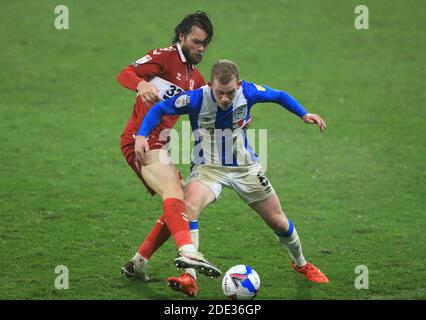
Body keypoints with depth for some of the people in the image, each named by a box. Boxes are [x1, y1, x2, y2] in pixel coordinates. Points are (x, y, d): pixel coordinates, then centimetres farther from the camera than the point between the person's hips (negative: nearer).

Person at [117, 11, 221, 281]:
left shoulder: (196, 79, 20)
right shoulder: (166, 57, -5)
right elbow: (125, 74, -17)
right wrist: (142, 84, -40)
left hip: (158, 146, 9)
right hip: (141, 141, -9)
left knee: (182, 205, 11)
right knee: (174, 192, -28)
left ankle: (138, 263, 16)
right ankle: (187, 251, -49)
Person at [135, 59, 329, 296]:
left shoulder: (248, 92, -16)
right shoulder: (197, 99, -23)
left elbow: (280, 96, 4)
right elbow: (158, 110, -14)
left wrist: (304, 114, -6)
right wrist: (141, 136, -29)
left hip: (246, 168, 2)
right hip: (208, 168, -2)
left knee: (279, 222, 9)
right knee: (189, 207, -32)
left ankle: (301, 264, 40)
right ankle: (189, 278, -32)